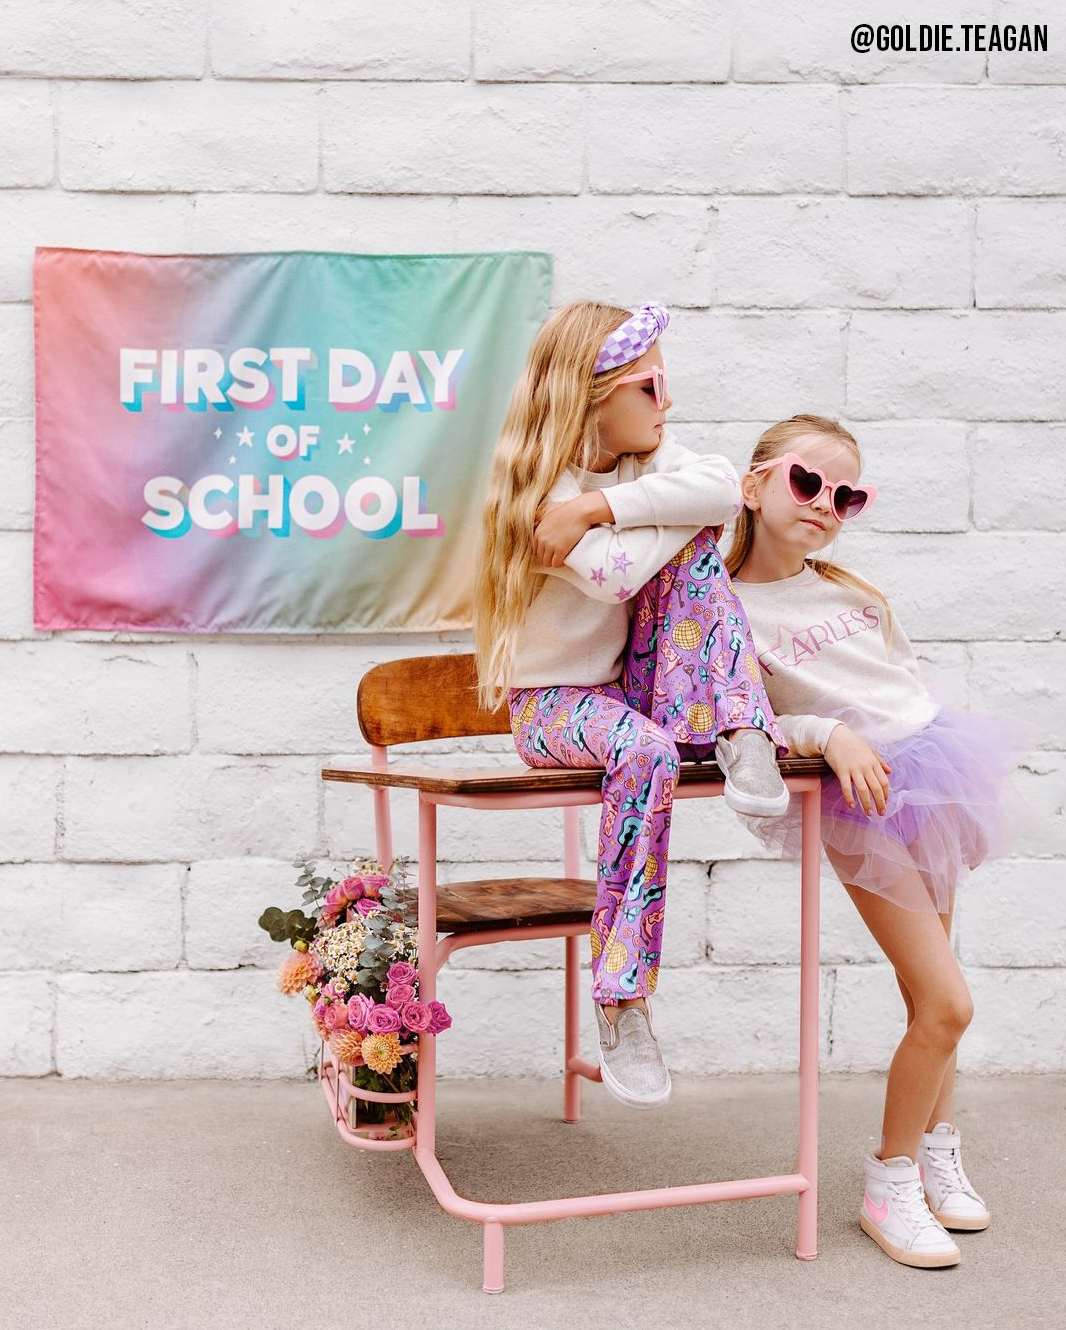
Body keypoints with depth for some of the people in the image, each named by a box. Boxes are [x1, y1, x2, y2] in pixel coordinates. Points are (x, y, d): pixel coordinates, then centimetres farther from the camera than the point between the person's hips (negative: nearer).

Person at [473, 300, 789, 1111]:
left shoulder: (649, 458, 6)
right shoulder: (540, 484, -13)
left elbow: (724, 488, -18)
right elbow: (614, 575, -29)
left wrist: (605, 506, -24)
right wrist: (683, 506, -13)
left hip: (633, 687, 5)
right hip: (550, 701, -5)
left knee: (696, 542, -14)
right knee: (646, 753, -38)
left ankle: (739, 737, -20)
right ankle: (620, 1005, -31)